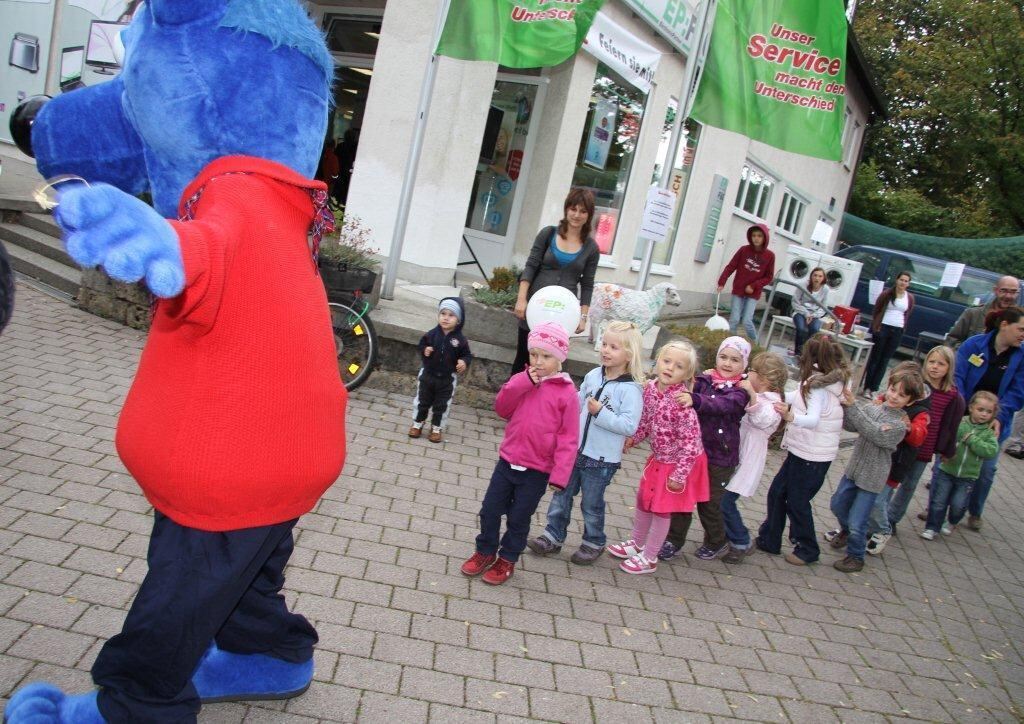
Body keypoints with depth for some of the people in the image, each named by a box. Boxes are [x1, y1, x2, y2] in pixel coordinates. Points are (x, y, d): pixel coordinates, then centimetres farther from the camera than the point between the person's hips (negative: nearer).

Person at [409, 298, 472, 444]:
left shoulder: (460, 339, -13)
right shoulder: (432, 334, -9)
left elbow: (467, 355, -4)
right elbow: (421, 345, 4)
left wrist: (464, 362, -25)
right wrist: (424, 350, -18)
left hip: (448, 379, -1)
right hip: (427, 375, 1)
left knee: (442, 405, 10)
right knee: (422, 401, 14)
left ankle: (437, 428, 26)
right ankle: (417, 424, 31)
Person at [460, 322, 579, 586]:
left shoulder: (566, 393, -13)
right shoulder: (522, 380, 3)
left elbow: (568, 438, -13)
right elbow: (502, 408, -7)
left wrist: (560, 473, -18)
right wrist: (523, 382, -18)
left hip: (537, 470, -4)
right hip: (508, 460, 4)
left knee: (518, 518, 10)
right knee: (490, 510, 12)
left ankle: (507, 560, 30)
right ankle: (485, 551, 33)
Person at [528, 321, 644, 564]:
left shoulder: (630, 389, -17)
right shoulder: (593, 376, 2)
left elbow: (629, 425, -24)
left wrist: (600, 413, -27)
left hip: (601, 459, -6)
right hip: (574, 450, 6)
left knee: (592, 503, 11)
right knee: (561, 495, 14)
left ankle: (594, 543, 32)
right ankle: (553, 536, 29)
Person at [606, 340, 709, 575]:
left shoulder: (682, 402, -31)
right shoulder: (650, 388, -10)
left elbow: (690, 443, -27)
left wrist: (679, 475, -23)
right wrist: (632, 439, 4)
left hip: (678, 463, -7)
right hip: (658, 458, 7)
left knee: (662, 509, 7)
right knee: (644, 500, 21)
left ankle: (649, 558, 25)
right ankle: (637, 543, 44)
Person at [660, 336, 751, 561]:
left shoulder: (740, 391, -11)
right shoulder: (704, 381, 0)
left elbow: (722, 404, -33)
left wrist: (695, 400, -49)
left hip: (720, 458, -3)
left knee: (710, 503, 10)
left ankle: (717, 542, 34)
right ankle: (674, 540, 26)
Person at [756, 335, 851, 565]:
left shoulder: (820, 388, -22)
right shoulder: (818, 382, 5)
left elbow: (813, 419, -34)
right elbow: (796, 397, 17)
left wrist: (790, 417, -50)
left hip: (813, 456, -9)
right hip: (801, 451, 9)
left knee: (797, 502, 4)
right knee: (777, 492, 13)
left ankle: (807, 550, 22)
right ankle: (769, 540, 26)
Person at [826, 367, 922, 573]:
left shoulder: (900, 424, -18)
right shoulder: (872, 407, -2)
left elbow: (873, 432, -30)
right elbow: (850, 425, -9)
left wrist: (853, 406, -35)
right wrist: (844, 406, -27)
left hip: (871, 478, -6)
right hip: (854, 469, 6)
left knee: (857, 523, -3)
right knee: (837, 505, 24)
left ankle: (855, 557, 20)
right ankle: (846, 532, 52)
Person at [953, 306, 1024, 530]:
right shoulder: (974, 344, -10)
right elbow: (956, 376, -13)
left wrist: (999, 418, -20)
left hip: (993, 424, 2)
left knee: (986, 470, 8)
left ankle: (974, 513, 29)